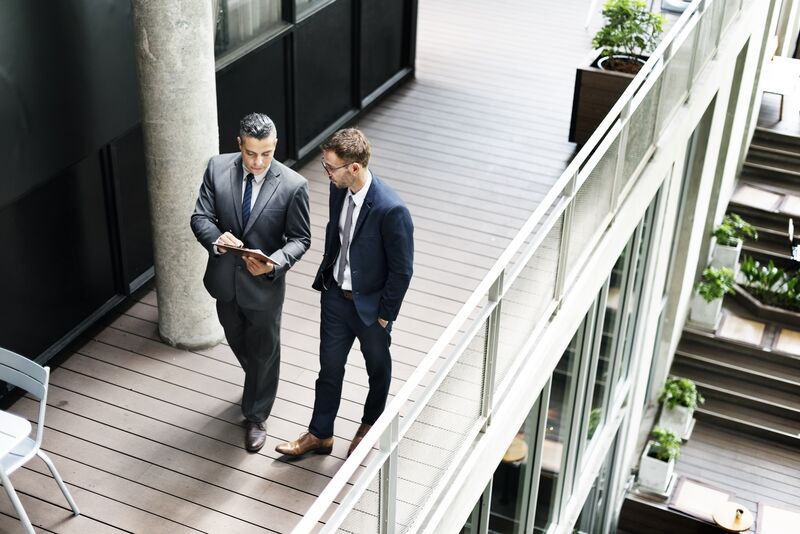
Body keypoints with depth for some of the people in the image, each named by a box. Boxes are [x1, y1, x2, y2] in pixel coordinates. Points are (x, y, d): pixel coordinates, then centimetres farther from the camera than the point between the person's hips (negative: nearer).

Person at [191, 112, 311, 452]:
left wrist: (274, 263, -31)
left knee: (263, 351, 14)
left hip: (264, 283, -4)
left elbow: (300, 239, -12)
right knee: (238, 342, 27)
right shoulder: (217, 168, -12)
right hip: (225, 277, 4)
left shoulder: (293, 185, -21)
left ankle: (256, 417, 36)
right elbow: (200, 217, -8)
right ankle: (258, 387, 57)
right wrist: (217, 239, -30)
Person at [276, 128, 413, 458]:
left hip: (370, 305, -5)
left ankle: (371, 423, 47)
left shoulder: (391, 209, -32)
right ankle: (320, 434, 36)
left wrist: (385, 313, -13)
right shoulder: (339, 188, -11)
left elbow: (401, 270, -22)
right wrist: (327, 275, 14)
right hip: (335, 295, 5)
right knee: (330, 366, 18)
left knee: (377, 367, 21)